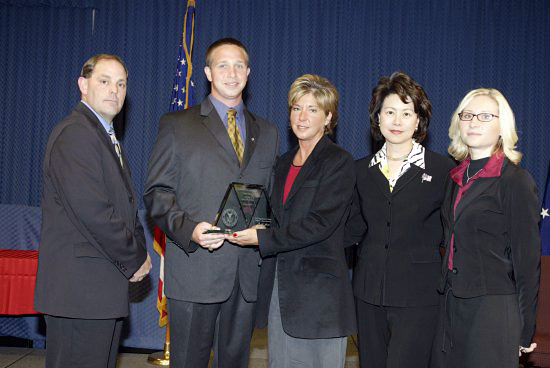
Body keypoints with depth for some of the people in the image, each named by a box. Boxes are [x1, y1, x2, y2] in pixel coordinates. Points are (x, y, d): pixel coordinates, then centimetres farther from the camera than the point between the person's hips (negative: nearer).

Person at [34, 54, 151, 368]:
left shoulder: (107, 137, 19)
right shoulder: (74, 134, -13)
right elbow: (92, 212, -21)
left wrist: (140, 253, 6)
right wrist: (135, 260, -11)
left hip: (105, 288, 10)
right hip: (80, 288, -10)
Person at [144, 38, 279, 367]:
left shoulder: (267, 133, 16)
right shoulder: (177, 125, 4)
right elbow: (157, 192, -1)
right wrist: (189, 229, -18)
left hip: (248, 272, 3)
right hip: (194, 270, -3)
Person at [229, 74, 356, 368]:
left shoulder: (338, 162, -7)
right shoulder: (284, 163, 16)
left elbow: (319, 224, -16)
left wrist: (261, 238, -16)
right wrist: (242, 226, 4)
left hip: (319, 291, -7)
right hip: (279, 288, 7)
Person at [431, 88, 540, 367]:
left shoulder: (516, 181, -8)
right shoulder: (456, 178, 12)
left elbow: (527, 258, -8)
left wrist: (525, 328, -7)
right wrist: (447, 299, 12)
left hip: (493, 310, -6)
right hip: (451, 306, 6)